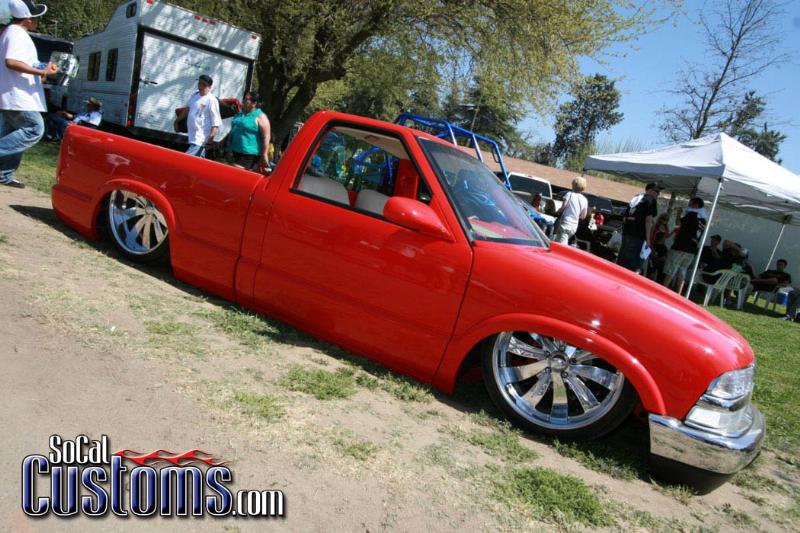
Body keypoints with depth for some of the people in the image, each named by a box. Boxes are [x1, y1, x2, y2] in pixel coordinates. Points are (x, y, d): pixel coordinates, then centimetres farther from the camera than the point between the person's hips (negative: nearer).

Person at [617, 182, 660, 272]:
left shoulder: (635, 198, 20)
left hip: (627, 233, 7)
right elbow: (648, 220, -11)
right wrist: (648, 239, -12)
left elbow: (626, 216, 22)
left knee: (621, 261, 10)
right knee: (634, 266, -6)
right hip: (638, 235, -7)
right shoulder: (650, 200, -2)